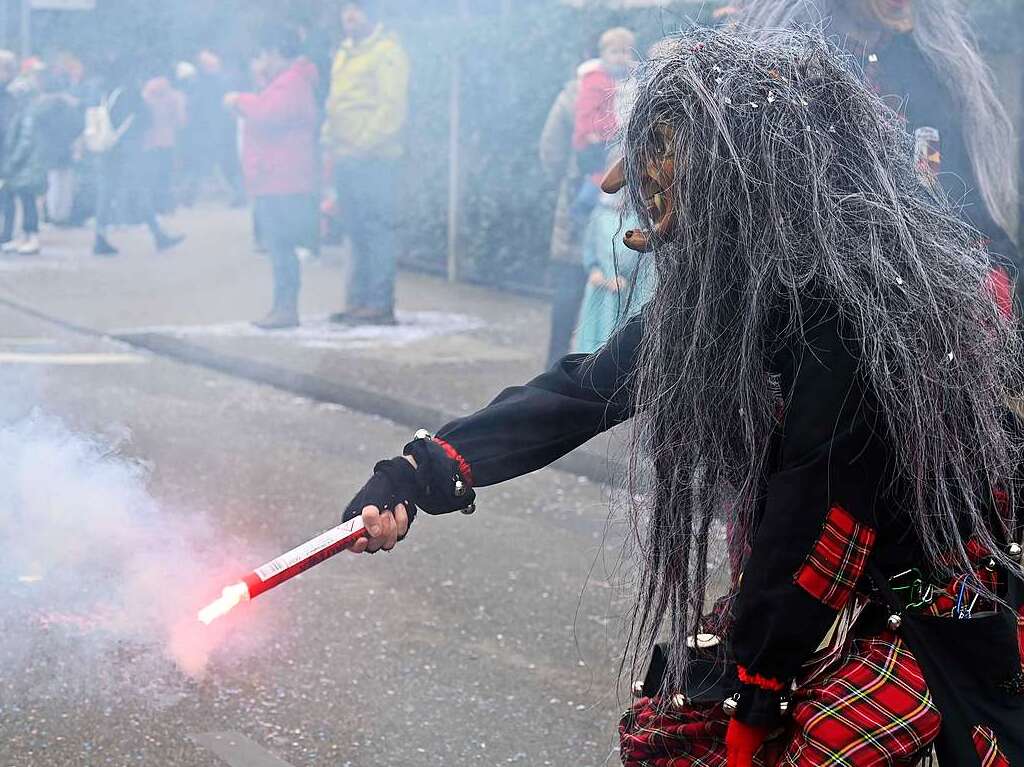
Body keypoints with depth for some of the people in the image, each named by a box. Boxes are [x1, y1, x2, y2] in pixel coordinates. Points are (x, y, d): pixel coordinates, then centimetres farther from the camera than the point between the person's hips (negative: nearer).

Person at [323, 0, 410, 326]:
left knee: (377, 231, -7)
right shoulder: (344, 53, 20)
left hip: (374, 159, -8)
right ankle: (357, 302, 16)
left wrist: (365, 143, -17)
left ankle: (380, 305, -6)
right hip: (345, 159, 8)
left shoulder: (387, 51, -6)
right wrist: (329, 138, 13)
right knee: (358, 234, 11)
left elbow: (392, 107, -13)